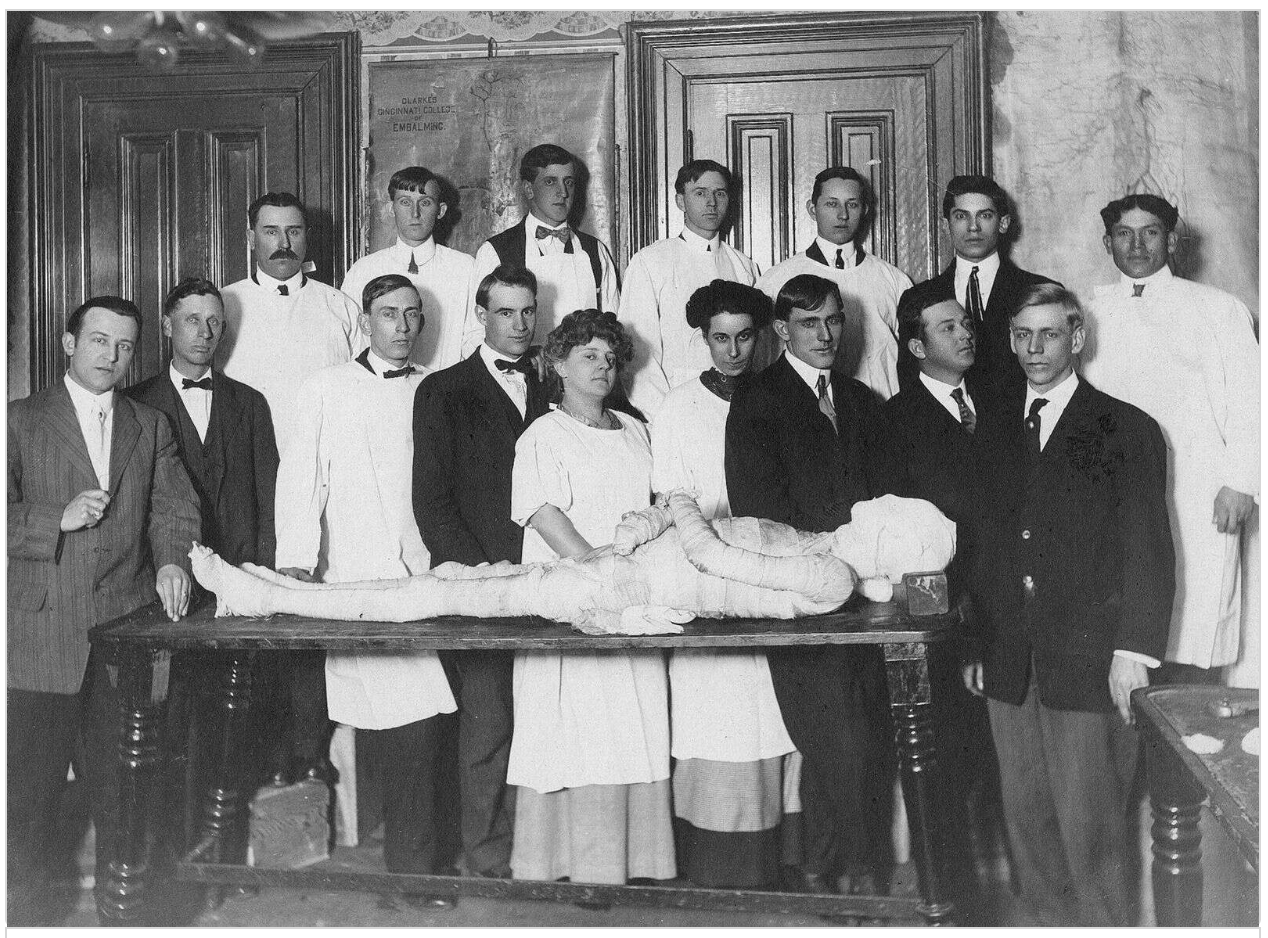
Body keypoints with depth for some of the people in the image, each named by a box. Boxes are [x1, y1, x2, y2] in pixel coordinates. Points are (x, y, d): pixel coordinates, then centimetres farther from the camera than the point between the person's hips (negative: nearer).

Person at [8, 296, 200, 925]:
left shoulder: (151, 426, 14)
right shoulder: (20, 421, 4)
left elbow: (173, 504, 9)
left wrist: (172, 559, -9)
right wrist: (58, 518, -15)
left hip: (125, 628, 3)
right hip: (41, 632, -2)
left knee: (123, 784, 8)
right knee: (30, 785, 3)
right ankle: (23, 914, 18)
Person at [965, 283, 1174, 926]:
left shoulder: (1127, 429, -1)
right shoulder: (992, 429, 13)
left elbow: (1150, 551, -4)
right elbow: (982, 545, 12)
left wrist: (1134, 650, -12)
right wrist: (974, 643, 9)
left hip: (1089, 660, -4)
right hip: (1009, 664, 4)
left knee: (1090, 827, 0)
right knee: (1026, 820, 10)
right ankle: (1049, 921, 26)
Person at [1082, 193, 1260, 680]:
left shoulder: (1219, 308, 10)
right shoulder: (1093, 311, 14)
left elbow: (1248, 400, 5)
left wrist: (1241, 482, -5)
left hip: (1200, 495, -1)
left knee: (1195, 641, -6)